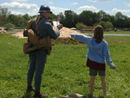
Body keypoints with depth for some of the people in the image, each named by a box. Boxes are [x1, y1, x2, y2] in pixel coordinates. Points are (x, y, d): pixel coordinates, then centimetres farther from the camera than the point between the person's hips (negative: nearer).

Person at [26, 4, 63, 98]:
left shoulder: (33, 22, 0)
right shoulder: (47, 24, -20)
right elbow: (54, 36, -8)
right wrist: (58, 29, 11)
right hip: (41, 50, -7)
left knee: (32, 68, 22)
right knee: (39, 71, 0)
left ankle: (29, 87, 36)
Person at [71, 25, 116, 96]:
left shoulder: (90, 40, -8)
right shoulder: (104, 43, -14)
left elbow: (81, 37, 7)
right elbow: (107, 55, -12)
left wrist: (73, 35, 24)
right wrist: (111, 64, -3)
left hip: (92, 62, 2)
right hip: (101, 63, -2)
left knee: (92, 77, 14)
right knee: (103, 78, 11)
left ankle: (91, 92, 25)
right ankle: (104, 93, 14)